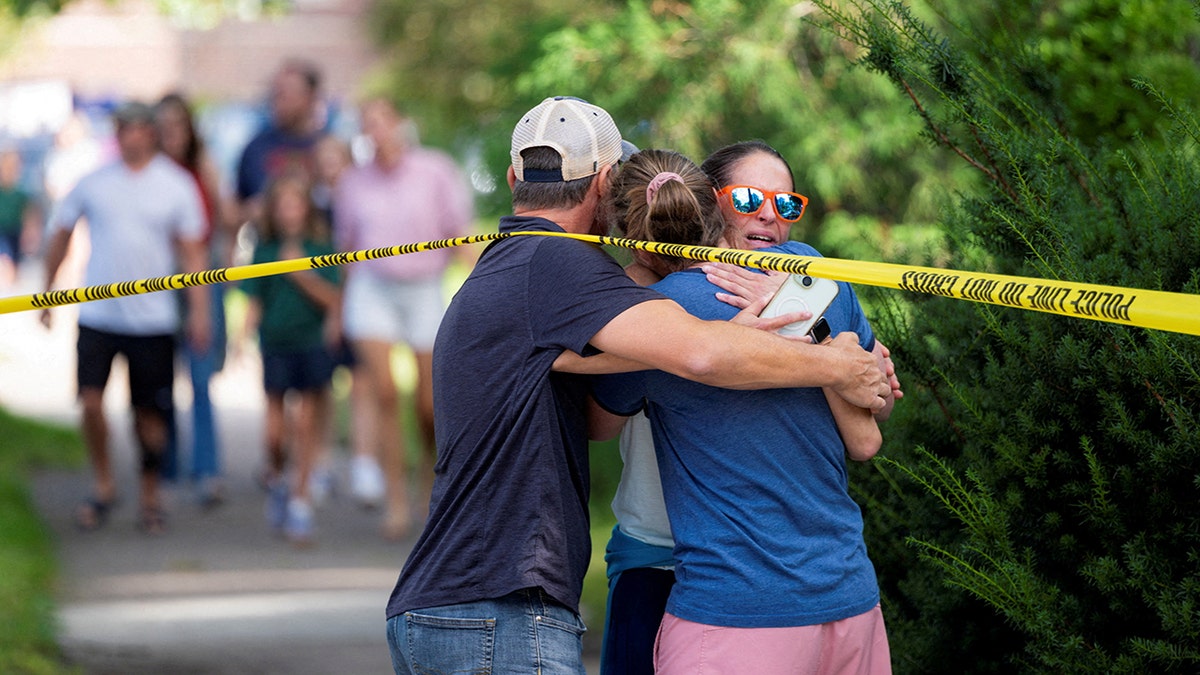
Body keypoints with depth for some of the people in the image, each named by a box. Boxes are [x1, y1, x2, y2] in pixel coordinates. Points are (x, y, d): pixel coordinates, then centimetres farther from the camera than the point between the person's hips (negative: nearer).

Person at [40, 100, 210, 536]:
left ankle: (149, 496, 21)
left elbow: (192, 252, 3)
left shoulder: (177, 186, 1)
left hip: (152, 319, -1)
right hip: (97, 315, 1)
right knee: (91, 401, -10)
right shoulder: (94, 182, 3)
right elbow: (60, 236, 13)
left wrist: (199, 311, -4)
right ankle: (103, 486, 9)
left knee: (148, 412, 5)